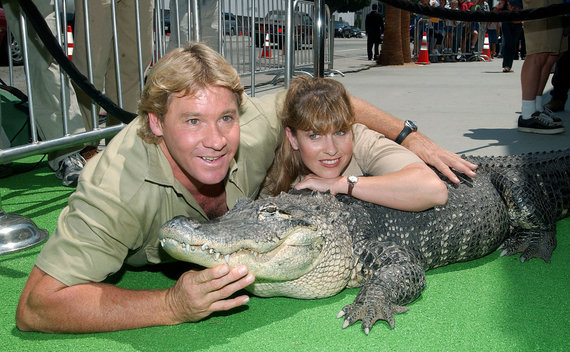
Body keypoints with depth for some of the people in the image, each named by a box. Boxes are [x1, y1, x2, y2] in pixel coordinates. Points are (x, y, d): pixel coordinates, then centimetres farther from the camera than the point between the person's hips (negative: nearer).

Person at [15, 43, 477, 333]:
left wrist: (410, 137, -19)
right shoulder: (118, 188, -48)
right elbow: (35, 306, -49)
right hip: (142, 266, -4)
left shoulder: (252, 126, -38)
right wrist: (172, 306, -59)